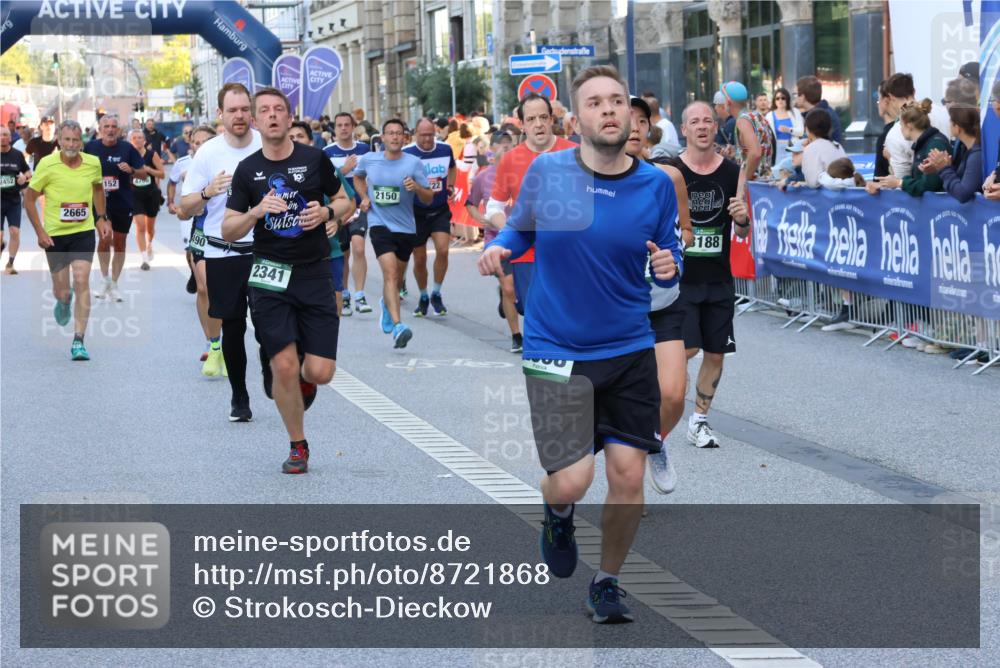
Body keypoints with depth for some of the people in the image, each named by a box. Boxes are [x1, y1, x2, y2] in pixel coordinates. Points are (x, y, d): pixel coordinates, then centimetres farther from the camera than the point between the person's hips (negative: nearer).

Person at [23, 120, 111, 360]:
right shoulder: (47, 165, -12)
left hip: (84, 232, 1)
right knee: (62, 291, 6)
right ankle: (63, 302, 48)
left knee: (81, 280, -15)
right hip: (55, 234, -1)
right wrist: (39, 231, -11)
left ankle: (78, 342, -10)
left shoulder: (93, 163, -4)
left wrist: (101, 218, 14)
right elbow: (29, 198, -5)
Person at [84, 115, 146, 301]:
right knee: (105, 238, -16)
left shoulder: (127, 148, -4)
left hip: (123, 202, 1)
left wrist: (131, 170, -19)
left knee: (120, 243, 9)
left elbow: (143, 173, 0)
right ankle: (105, 280, 1)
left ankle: (114, 284, 22)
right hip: (100, 200, -1)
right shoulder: (91, 147, -2)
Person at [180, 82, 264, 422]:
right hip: (223, 255, 0)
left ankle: (271, 374, 22)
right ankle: (239, 397, 20)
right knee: (233, 328, 5)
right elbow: (184, 209, -2)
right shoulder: (208, 153, -4)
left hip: (265, 251, 0)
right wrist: (207, 193, -20)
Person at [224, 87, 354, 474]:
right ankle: (298, 446, 10)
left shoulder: (314, 159, 1)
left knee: (320, 373, -6)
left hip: (314, 274, 0)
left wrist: (327, 213, -10)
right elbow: (228, 230, 2)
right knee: (284, 367, -9)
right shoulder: (247, 170, 2)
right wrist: (257, 211, -17)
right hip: (270, 276, 0)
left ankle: (303, 370, 32)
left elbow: (346, 203, 12)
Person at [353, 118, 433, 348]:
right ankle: (397, 326, -30)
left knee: (397, 277, 16)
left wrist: (416, 187, -22)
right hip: (380, 224, -2)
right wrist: (364, 197, 8)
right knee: (390, 272, -21)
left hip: (406, 227, 2)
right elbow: (358, 177, 25)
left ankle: (386, 303, 51)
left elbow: (428, 199, -2)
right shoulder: (368, 160, 1)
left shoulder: (413, 163, -4)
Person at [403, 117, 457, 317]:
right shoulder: (406, 153, -14)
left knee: (442, 249, -18)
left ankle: (436, 294, 0)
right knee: (419, 259, 5)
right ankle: (423, 297, 28)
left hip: (440, 210, 2)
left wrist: (451, 186, 8)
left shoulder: (445, 149, -2)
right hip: (416, 212, -2)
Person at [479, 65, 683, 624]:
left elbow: (668, 259, 9)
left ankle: (608, 582, 26)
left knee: (629, 479, 0)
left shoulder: (657, 184, -2)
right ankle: (559, 516, 29)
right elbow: (521, 227, 12)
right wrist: (499, 249, -10)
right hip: (556, 352, -2)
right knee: (571, 482, -11)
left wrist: (669, 266, -14)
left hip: (630, 352, 2)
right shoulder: (546, 171, -5)